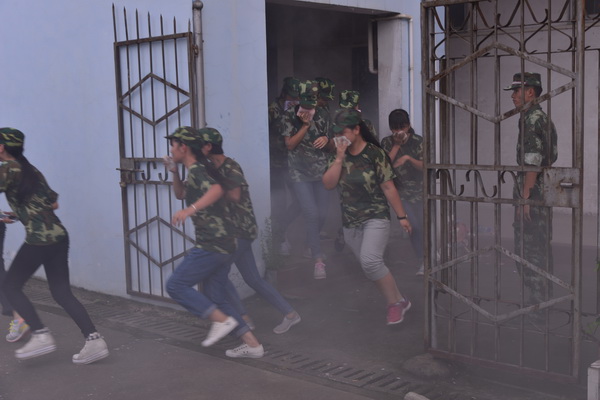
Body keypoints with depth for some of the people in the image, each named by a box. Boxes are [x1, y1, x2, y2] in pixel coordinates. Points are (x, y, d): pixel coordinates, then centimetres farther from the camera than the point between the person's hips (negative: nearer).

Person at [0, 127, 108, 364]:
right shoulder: (31, 170, 18)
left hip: (38, 239, -8)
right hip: (59, 236, 8)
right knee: (62, 293, 10)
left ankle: (41, 336, 3)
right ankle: (94, 341, 3)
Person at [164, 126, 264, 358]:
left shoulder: (196, 170, -11)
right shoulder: (198, 170, 20)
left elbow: (216, 189, -32)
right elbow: (180, 194, 36)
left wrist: (189, 209, -43)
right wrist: (174, 172, 20)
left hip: (212, 245, -10)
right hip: (223, 244, 10)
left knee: (176, 285, -6)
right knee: (215, 299, 13)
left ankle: (222, 320, -9)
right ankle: (252, 344, 12)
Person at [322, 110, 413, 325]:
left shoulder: (374, 154, -9)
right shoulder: (338, 156, 5)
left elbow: (388, 187, -8)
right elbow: (328, 184, -5)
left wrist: (401, 216, -6)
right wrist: (340, 157, -12)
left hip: (375, 217, -6)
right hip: (350, 222, 6)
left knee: (370, 261, -22)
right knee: (373, 266, 9)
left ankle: (395, 302, -5)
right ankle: (399, 301, 24)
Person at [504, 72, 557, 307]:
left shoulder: (531, 119, -15)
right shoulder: (544, 119, 16)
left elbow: (532, 160, -22)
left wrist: (525, 196, -21)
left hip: (532, 193, -10)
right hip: (544, 192, 10)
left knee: (528, 247, -6)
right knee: (541, 246, 15)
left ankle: (536, 299, -2)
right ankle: (543, 297, 23)